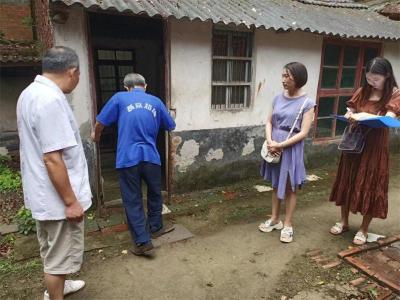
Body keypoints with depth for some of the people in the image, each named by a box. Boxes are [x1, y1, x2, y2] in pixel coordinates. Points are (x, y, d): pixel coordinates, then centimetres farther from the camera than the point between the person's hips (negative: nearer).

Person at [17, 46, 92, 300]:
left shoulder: (30, 93, 7)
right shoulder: (51, 100, -25)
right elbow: (52, 158, -28)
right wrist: (71, 201, -20)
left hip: (42, 193, 10)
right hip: (58, 197, -10)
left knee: (52, 249, 27)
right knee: (60, 255, 9)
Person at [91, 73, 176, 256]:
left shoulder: (119, 98, 2)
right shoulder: (155, 102, 10)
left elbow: (100, 122, 6)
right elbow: (171, 126, 20)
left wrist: (96, 135, 28)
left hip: (128, 158, -2)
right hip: (151, 157, 3)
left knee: (132, 200, 6)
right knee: (155, 194, 22)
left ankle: (143, 242, 8)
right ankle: (155, 227, 38)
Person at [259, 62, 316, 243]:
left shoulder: (307, 103, -10)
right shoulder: (278, 98, 4)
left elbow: (303, 133, -14)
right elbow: (269, 122, 6)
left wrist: (280, 145, -18)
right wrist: (270, 141, -12)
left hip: (291, 149, -5)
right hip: (274, 147, 5)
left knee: (290, 187, 7)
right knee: (276, 184, 16)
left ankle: (287, 225, 21)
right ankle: (274, 219, 31)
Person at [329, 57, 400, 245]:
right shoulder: (362, 92, 5)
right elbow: (349, 113, 7)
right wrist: (350, 116, -18)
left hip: (375, 146, -3)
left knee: (370, 186, 4)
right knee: (347, 182, 10)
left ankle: (364, 229, 21)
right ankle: (344, 222, 27)